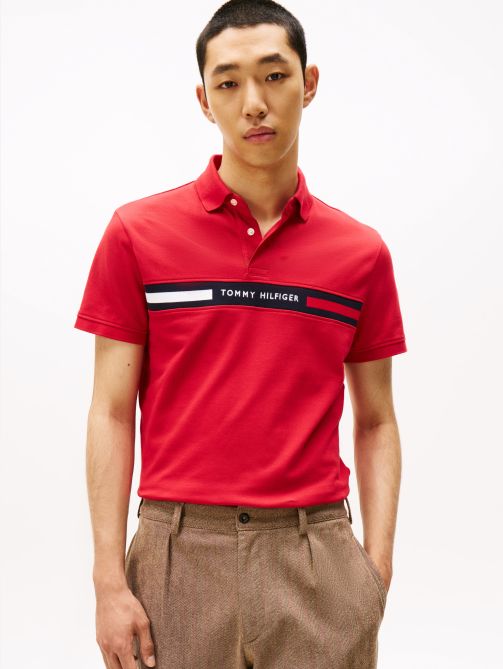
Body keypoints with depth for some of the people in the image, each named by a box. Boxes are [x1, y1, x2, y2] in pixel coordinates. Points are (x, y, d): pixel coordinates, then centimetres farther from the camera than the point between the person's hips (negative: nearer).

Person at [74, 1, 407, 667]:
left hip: (317, 561, 1)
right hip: (180, 556, -1)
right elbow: (112, 412, -2)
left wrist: (377, 565, -2)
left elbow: (376, 421, 7)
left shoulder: (362, 252, 3)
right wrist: (110, 579, -7)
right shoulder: (138, 232, -1)